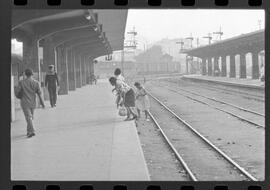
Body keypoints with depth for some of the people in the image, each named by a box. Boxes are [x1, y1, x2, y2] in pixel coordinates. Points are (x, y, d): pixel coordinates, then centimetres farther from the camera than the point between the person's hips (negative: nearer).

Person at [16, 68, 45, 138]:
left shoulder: (21, 82, -8)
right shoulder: (36, 83, -4)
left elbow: (18, 92, -7)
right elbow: (39, 94, -3)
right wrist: (42, 103, 5)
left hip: (25, 103, -3)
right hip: (32, 103, 3)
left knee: (28, 117, -6)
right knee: (31, 117, 18)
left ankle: (32, 131, -21)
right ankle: (29, 131, 25)